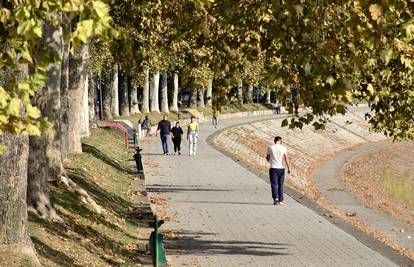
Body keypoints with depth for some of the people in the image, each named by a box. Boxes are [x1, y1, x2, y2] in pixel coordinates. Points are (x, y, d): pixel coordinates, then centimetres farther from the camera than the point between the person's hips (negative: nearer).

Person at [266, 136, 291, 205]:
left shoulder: (270, 147, 1)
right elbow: (286, 158, -7)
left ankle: (275, 197, -21)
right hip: (281, 168, 1)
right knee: (280, 184, 11)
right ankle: (281, 200, 11)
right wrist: (288, 168, -8)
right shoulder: (283, 148, 1)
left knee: (274, 184, -2)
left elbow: (267, 158, 9)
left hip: (273, 168, -1)